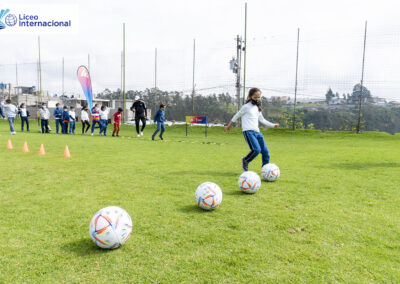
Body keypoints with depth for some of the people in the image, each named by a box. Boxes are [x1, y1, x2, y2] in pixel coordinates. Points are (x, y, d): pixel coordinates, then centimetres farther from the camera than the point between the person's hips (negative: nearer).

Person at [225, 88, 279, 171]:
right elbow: (237, 116, 5)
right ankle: (245, 161, 4)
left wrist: (273, 125, 17)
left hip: (257, 132, 8)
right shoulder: (246, 106, -3)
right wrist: (229, 125, 13)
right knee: (257, 149, -23)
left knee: (265, 151, 0)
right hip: (248, 131, -8)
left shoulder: (258, 108, 19)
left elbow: (262, 120, 24)